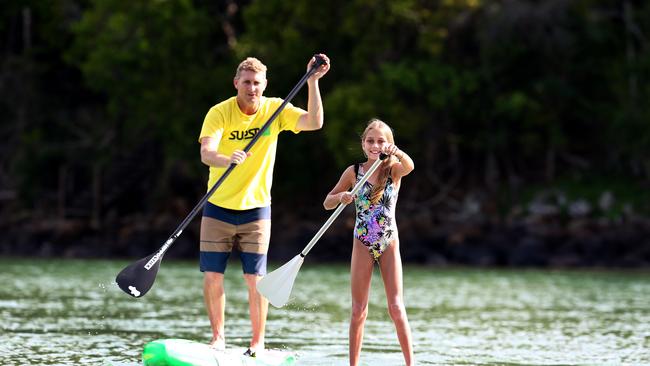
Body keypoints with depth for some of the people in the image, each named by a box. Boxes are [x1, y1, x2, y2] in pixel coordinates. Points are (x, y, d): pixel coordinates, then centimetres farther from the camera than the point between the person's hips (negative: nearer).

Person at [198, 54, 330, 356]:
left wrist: (312, 82, -27)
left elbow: (314, 123, -18)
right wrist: (228, 160, -46)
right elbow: (206, 153, -25)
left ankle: (258, 342, 7)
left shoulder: (275, 110, -4)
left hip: (256, 208, 0)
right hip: (218, 207, 0)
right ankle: (218, 337, 15)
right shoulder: (219, 113, -10)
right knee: (212, 276, 0)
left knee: (255, 278, -2)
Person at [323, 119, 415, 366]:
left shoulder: (394, 170, -5)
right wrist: (341, 197, -19)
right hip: (363, 245, 1)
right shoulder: (354, 172, -1)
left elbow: (409, 166, -30)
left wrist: (396, 152, -52)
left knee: (396, 308, -6)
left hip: (389, 245, -1)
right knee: (358, 310, 3)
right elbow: (327, 203, 4)